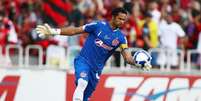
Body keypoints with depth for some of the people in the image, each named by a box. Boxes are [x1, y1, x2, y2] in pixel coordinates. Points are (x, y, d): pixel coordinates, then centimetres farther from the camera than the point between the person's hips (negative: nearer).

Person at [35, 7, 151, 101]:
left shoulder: (121, 37, 2)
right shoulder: (99, 25, -7)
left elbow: (128, 57, -5)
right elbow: (75, 30, -4)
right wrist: (54, 31, -11)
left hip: (96, 69, 4)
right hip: (83, 60, -4)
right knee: (83, 82, -33)